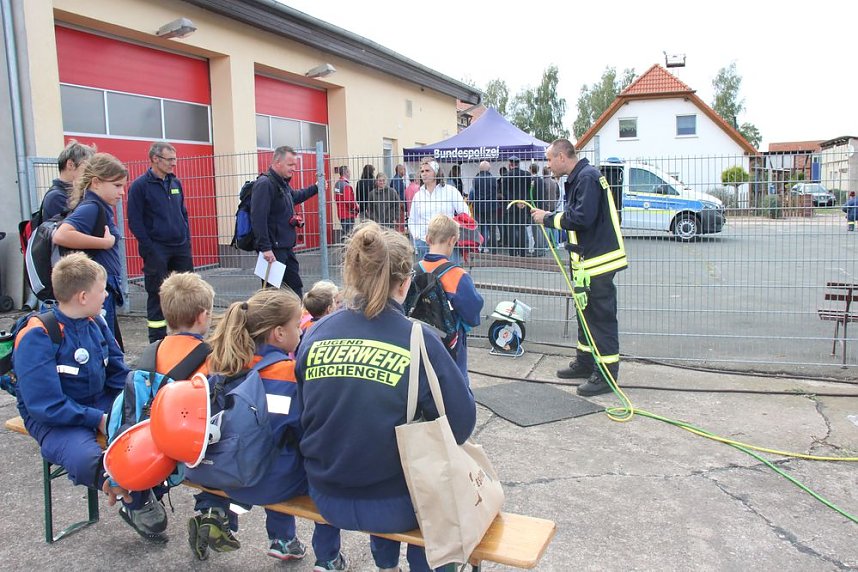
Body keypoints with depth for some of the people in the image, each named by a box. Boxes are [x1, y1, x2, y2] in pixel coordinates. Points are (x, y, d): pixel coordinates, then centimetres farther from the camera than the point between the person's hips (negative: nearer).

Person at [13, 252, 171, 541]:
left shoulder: (96, 323, 4)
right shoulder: (37, 337, -18)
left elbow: (118, 375, 10)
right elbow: (46, 405, -21)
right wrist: (98, 419, -21)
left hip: (102, 404, 6)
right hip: (55, 419, -6)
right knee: (87, 459, -34)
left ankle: (141, 499, 1)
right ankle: (129, 494, -2)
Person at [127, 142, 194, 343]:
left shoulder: (175, 183, 11)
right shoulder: (140, 185, -7)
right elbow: (135, 221, -9)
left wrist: (187, 239, 9)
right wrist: (149, 248, -14)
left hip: (181, 247, 6)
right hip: (156, 250, -5)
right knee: (157, 295, 2)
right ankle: (158, 343, 11)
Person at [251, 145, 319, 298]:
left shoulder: (283, 183, 13)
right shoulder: (264, 184, -16)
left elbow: (295, 197, 37)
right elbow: (258, 218, -24)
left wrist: (316, 188, 35)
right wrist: (265, 248, -27)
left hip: (286, 248, 10)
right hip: (273, 250, -10)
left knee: (296, 287, 15)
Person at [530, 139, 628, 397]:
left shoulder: (587, 177, -17)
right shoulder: (577, 178, 16)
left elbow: (583, 217, -26)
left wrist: (549, 218, -16)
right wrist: (547, 216, 7)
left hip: (599, 259, -11)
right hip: (588, 259, 11)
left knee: (602, 316, -5)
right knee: (587, 312, 19)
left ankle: (606, 373, 3)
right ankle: (585, 362, 32)